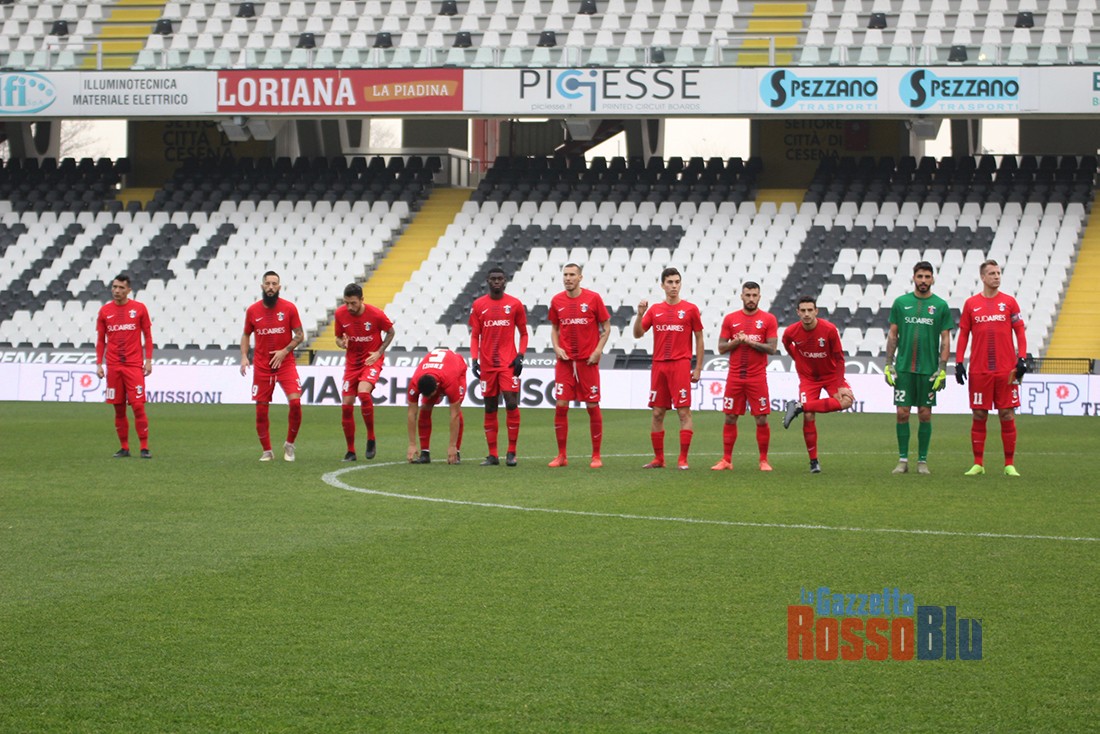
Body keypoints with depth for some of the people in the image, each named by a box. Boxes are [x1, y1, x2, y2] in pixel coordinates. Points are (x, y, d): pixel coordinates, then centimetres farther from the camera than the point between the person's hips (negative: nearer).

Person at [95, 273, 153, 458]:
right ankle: (124, 448, 11)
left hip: (134, 365, -3)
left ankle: (144, 448, -4)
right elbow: (100, 340, 12)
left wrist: (148, 360, -3)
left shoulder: (139, 308, 2)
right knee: (119, 408, 5)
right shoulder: (105, 311, 8)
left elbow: (147, 336, 5)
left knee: (138, 406, -8)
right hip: (113, 367, 3)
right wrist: (99, 363, 4)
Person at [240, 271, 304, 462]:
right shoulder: (252, 310, 1)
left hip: (285, 363, -2)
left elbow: (299, 335, 0)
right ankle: (267, 451, 16)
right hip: (261, 366, 2)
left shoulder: (289, 308, -4)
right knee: (261, 410, 0)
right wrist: (244, 356, 0)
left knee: (295, 402, -17)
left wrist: (284, 351, -13)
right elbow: (246, 335, 14)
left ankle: (289, 444, 4)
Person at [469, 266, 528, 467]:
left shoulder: (515, 304, 3)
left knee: (511, 404, -11)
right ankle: (492, 455, 9)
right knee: (490, 408, 5)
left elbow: (523, 333, 9)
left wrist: (520, 355, -4)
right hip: (487, 365, 2)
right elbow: (474, 335, 8)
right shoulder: (478, 305, 6)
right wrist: (474, 359, -3)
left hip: (509, 363, -2)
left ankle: (511, 452, -3)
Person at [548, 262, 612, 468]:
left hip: (588, 360, -2)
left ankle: (596, 456, 9)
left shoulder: (593, 298, -3)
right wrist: (556, 347, -1)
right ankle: (561, 455, 6)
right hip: (565, 361, 2)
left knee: (593, 406, 1)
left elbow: (606, 327, 2)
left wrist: (598, 350, -9)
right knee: (560, 406, -3)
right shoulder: (557, 301, 5)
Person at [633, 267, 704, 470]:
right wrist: (640, 314, -10)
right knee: (657, 413, 5)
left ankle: (683, 459, -4)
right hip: (659, 365, 3)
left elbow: (699, 339, 4)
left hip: (681, 365, -3)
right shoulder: (655, 310, 9)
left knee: (684, 411, -8)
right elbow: (638, 334, 6)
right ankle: (658, 459, 13)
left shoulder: (690, 309, 2)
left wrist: (698, 368, -1)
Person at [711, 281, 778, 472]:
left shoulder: (768, 319, 1)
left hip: (757, 377, -2)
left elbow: (772, 348, -5)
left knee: (761, 419, -3)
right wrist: (736, 342, -11)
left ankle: (763, 460, 6)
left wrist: (750, 342, -15)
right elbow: (721, 348, 6)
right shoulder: (730, 319, 7)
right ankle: (726, 460, 9)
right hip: (735, 376, 2)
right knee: (730, 418, 3)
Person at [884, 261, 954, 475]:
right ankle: (903, 459, 7)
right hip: (903, 368, 1)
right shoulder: (901, 302, 5)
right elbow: (892, 334, 8)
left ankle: (922, 461, 10)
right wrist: (888, 364, 1)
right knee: (902, 413, -1)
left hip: (928, 369, -1)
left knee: (925, 415, 3)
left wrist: (942, 369, -5)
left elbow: (945, 339, 3)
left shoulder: (940, 305, 2)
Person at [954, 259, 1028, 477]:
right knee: (979, 416, 2)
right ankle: (978, 464, 9)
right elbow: (963, 335, 9)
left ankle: (1009, 464, 6)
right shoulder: (971, 304, 6)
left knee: (1007, 415, 0)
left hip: (1006, 370, 0)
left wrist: (1022, 359, -5)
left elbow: (1020, 332, 6)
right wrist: (959, 362, 1)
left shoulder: (1009, 302, 5)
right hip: (979, 371, 0)